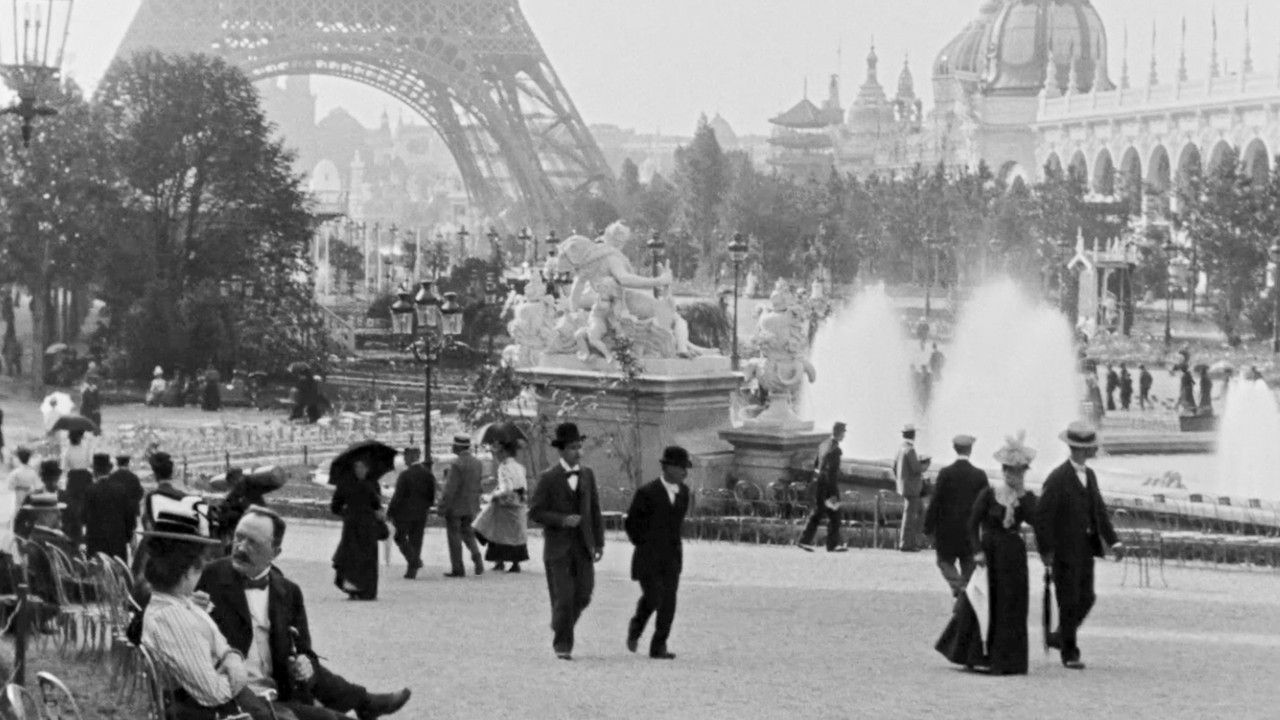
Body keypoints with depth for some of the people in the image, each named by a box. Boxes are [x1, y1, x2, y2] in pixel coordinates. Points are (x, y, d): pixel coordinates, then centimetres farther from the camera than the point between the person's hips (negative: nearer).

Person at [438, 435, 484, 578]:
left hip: (455, 506, -7)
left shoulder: (456, 464, -19)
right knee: (467, 533, 19)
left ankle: (458, 569, 7)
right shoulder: (477, 463, 3)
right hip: (471, 506, 7)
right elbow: (480, 486, 9)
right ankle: (477, 557, -3)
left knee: (454, 536, 4)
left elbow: (450, 489, -21)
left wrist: (442, 507, -15)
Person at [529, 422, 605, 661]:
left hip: (583, 546, 4)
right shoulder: (548, 478, -5)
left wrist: (599, 543, 6)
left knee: (583, 595, 0)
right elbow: (535, 512, -6)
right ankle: (562, 645, 7)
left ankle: (561, 625, 27)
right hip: (558, 548, -4)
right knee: (563, 598, -5)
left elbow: (595, 510, 11)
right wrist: (562, 520, -19)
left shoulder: (587, 474, 8)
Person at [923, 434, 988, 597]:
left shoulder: (946, 473, -10)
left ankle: (958, 586, -13)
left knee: (945, 561, 10)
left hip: (948, 530, -2)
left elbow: (935, 502, -9)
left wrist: (928, 527, -2)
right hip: (971, 530, 2)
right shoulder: (979, 475, -3)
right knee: (969, 567, 11)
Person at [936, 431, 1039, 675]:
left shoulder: (1026, 498, 2)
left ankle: (1004, 661, 7)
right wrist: (978, 551, -12)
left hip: (1014, 556, 2)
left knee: (1010, 607, 1)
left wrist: (1020, 494, -18)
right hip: (989, 553, -2)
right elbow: (973, 523, -4)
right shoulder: (989, 494, -4)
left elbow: (1033, 518, -17)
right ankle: (972, 655, 15)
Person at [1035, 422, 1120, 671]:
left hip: (1086, 550, 7)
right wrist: (1046, 551, -18)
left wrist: (1112, 540, 6)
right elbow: (1043, 516, -15)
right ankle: (1069, 652, 9)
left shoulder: (1089, 475, 10)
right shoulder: (1058, 478, -15)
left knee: (1086, 598, 10)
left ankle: (1060, 637, 29)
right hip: (1064, 551, -7)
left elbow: (1099, 510, 15)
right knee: (1069, 602, -1)